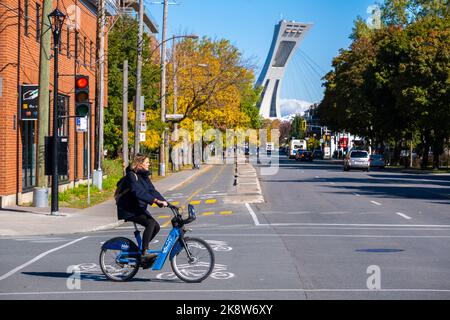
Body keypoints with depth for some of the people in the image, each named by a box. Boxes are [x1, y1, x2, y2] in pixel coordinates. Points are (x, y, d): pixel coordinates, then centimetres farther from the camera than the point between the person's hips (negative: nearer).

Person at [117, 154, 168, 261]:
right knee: (150, 222, -26)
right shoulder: (131, 175, -16)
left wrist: (164, 202, -8)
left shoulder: (144, 176, 11)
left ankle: (141, 248, 13)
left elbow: (152, 190, 5)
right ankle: (144, 253, -23)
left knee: (156, 226, -3)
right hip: (129, 210, -9)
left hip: (139, 208, 9)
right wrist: (155, 200, -37)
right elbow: (138, 192, -30)